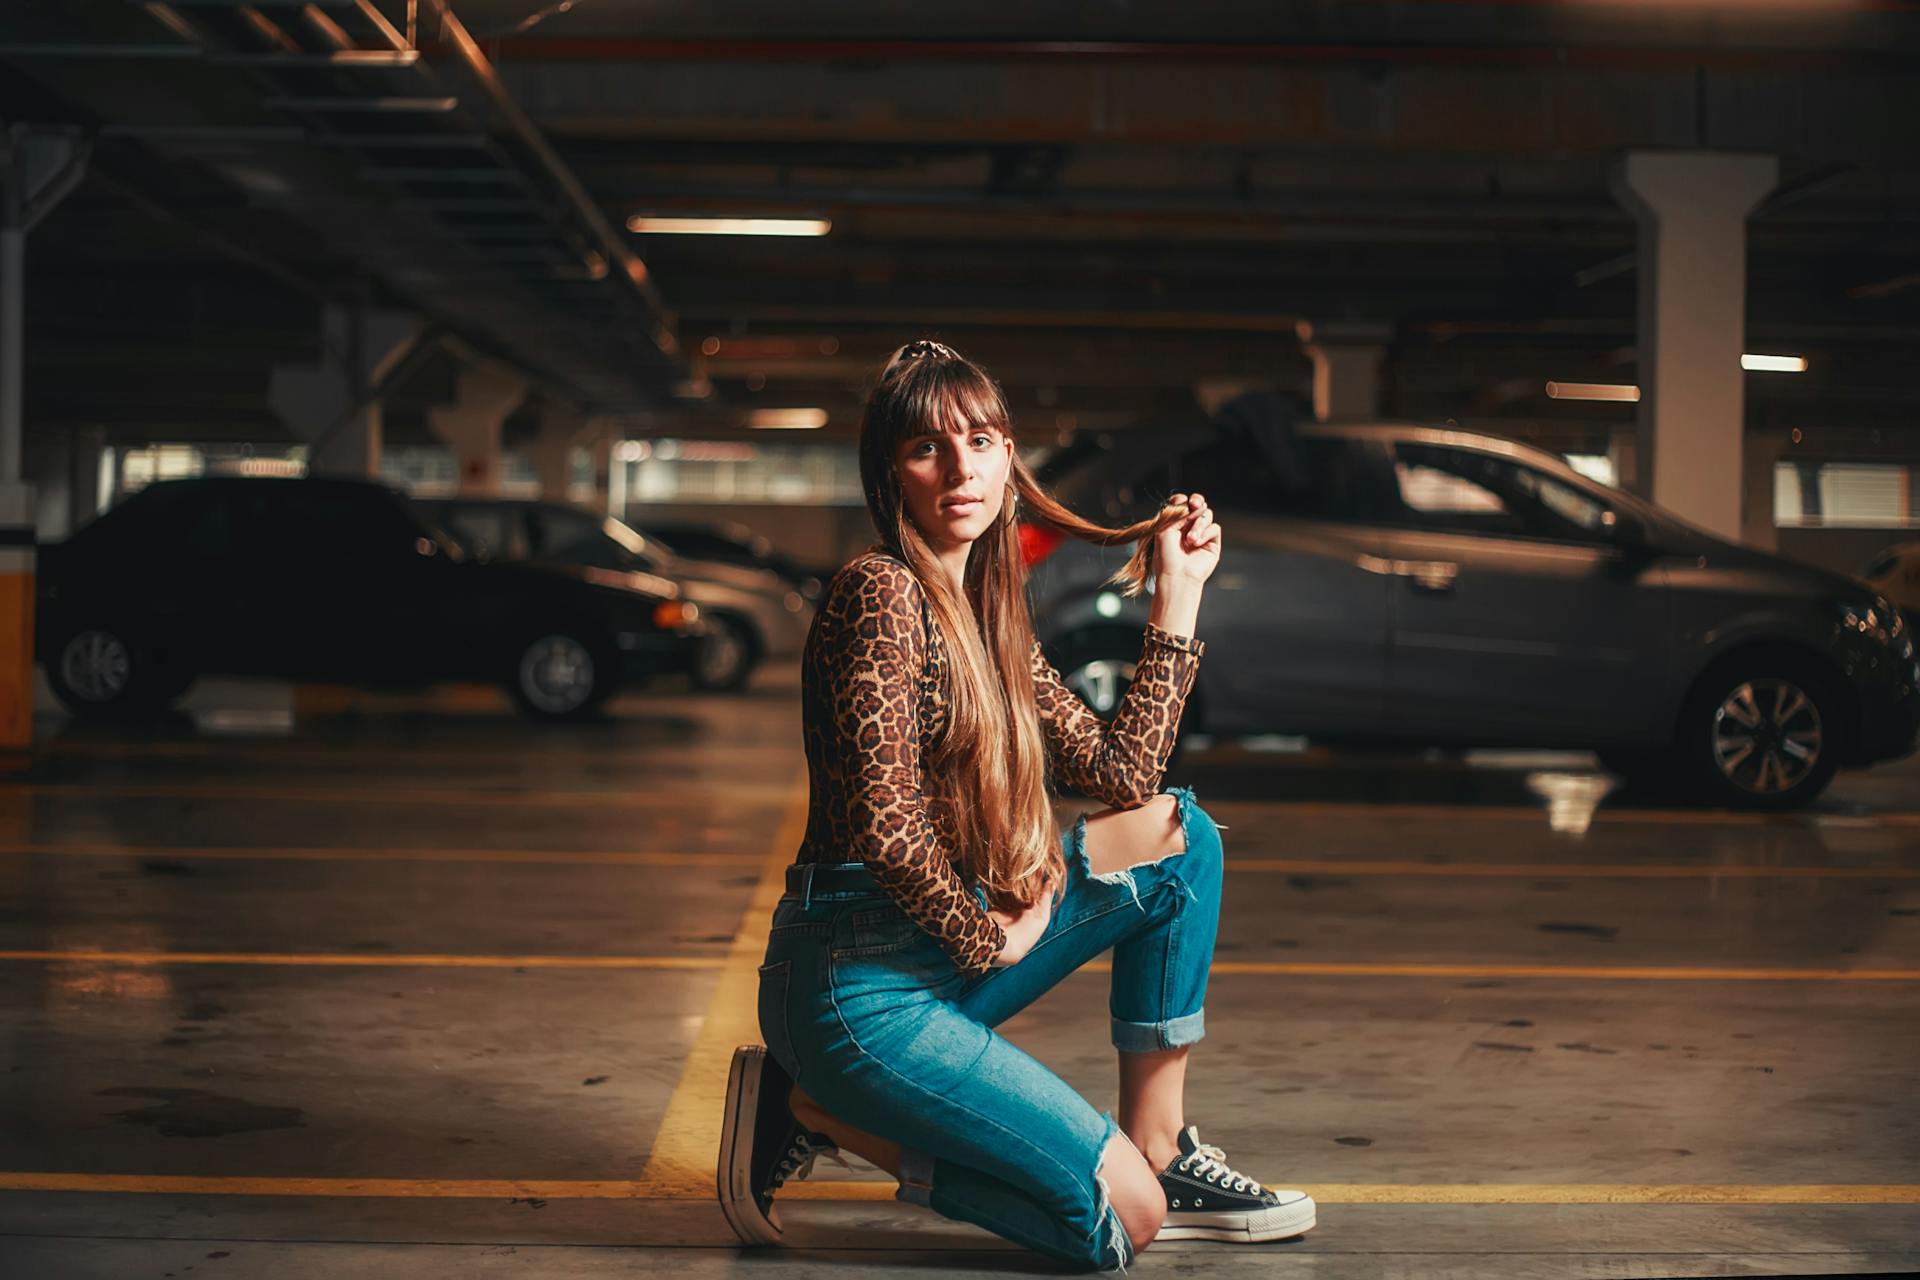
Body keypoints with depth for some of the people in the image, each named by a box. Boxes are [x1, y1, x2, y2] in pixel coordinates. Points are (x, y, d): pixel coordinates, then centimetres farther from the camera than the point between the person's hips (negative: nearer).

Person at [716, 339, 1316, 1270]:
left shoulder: (986, 614, 12)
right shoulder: (881, 594, -15)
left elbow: (1123, 774, 11)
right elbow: (885, 827, -22)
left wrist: (1178, 593, 15)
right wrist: (990, 940, -8)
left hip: (940, 958, 9)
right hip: (859, 984, -9)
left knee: (1181, 833, 12)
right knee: (1119, 1222, -12)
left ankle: (1158, 1151, 10)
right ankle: (821, 1111, -1)